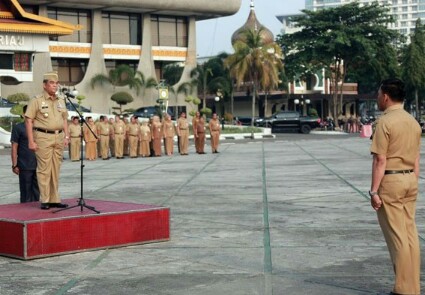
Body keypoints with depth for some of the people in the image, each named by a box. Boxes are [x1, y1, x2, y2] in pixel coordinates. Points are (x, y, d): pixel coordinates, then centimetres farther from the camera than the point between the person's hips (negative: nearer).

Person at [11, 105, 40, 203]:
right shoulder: (18, 128, 0)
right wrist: (14, 165, -8)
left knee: (37, 194, 9)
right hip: (25, 167, -4)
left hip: (39, 166, 4)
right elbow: (14, 147, -2)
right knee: (26, 196, 1)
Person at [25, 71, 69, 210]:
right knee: (44, 170, -5)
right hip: (43, 137, -6)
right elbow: (28, 121, -6)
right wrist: (31, 141, -12)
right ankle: (45, 200, 0)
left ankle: (55, 199, 12)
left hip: (59, 137, 6)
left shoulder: (61, 101, 15)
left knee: (56, 170, 7)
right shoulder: (37, 100, -3)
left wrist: (66, 136, 10)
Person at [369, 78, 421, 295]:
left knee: (396, 236, -2)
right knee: (410, 234, 10)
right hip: (410, 180, 7)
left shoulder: (385, 122, -13)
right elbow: (416, 160, 13)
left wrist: (374, 190, -13)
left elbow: (380, 160, -16)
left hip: (390, 180, -7)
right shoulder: (413, 122, 10)